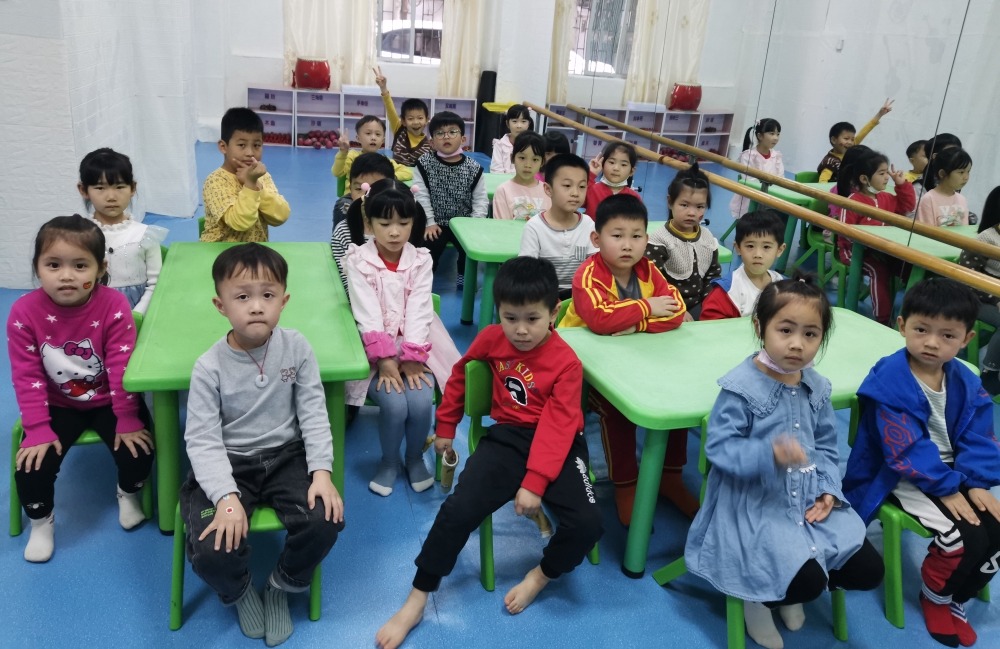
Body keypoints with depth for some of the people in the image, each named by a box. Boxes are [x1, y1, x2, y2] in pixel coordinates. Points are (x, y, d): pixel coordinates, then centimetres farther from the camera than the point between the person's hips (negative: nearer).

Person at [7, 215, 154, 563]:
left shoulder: (114, 306, -23)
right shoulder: (24, 313, -19)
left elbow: (121, 369, -19)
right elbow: (27, 377, -14)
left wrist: (128, 422, -18)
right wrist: (38, 431, -18)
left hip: (108, 401, -1)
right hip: (58, 404, 1)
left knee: (137, 451, -18)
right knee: (32, 466, -14)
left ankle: (128, 493, 18)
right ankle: (40, 521, 18)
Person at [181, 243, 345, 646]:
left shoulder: (297, 348, -9)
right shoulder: (210, 367, -14)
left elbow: (314, 415, -5)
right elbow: (202, 440, -16)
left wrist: (322, 472, -17)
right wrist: (227, 498, -28)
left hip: (286, 456, 2)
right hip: (228, 464, -1)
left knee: (326, 520, -22)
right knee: (212, 553, -23)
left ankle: (282, 587, 12)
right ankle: (239, 592, 18)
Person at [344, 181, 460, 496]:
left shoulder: (421, 261, 1)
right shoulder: (358, 261, -5)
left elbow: (419, 312, -9)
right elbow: (367, 314, -14)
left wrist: (412, 359, -19)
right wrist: (385, 359, -24)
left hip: (415, 346, 2)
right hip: (375, 349, -2)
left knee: (421, 402, -21)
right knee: (394, 404, -23)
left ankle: (415, 457, 11)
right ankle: (389, 460, 8)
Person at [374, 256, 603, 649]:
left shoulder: (566, 363, -13)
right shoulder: (491, 340, -2)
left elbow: (555, 428, -18)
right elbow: (461, 375, 18)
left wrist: (534, 483, -26)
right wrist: (446, 425, 25)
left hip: (559, 444, -2)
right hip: (508, 437, 2)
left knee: (586, 525, -23)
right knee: (458, 510, -18)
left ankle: (542, 575, 10)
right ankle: (416, 601, -1)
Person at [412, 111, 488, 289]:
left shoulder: (473, 168, -3)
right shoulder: (424, 163, -5)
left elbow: (480, 199, -2)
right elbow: (420, 196, -7)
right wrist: (430, 223, -13)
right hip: (436, 223, -1)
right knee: (428, 247, -22)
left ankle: (464, 273, 10)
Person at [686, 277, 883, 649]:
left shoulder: (816, 387, 4)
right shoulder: (741, 387, -18)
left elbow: (825, 447, 12)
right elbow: (719, 448, -20)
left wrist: (828, 489, -3)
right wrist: (770, 454, -36)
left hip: (808, 498, 7)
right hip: (755, 503, -7)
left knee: (868, 570, 3)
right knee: (807, 580, -21)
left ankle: (793, 589, 29)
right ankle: (758, 597, 15)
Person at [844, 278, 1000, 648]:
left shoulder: (965, 382, 3)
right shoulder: (890, 380, -20)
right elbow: (906, 450, -22)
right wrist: (945, 488, -24)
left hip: (950, 473, 7)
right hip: (899, 476, -7)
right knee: (965, 535, -21)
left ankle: (956, 595, 18)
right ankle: (934, 597, 10)